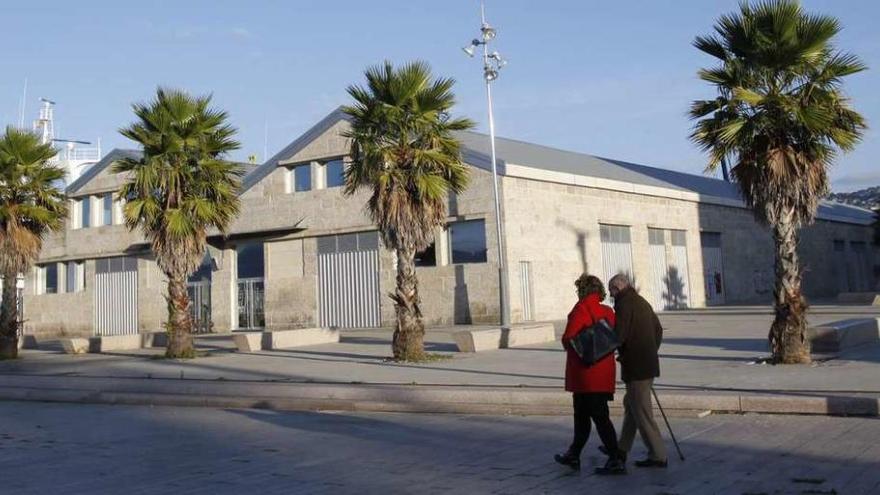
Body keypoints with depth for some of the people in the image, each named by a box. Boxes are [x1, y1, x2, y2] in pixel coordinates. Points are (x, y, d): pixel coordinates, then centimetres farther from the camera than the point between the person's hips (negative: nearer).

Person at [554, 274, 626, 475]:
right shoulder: (608, 311, 7)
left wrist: (568, 345, 3)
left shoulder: (581, 310, -13)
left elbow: (567, 339, -17)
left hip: (586, 373, -7)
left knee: (600, 417, -4)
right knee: (581, 414, 19)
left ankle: (616, 461, -4)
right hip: (605, 372, 8)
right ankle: (573, 455, 30)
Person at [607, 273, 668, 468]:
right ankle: (622, 449, 29)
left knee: (642, 411, -3)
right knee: (631, 404, 19)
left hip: (636, 366, -10)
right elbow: (658, 330, 21)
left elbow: (619, 335, -21)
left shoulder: (624, 304, -14)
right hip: (649, 363, 10)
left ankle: (658, 456, 1)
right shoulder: (642, 302, 15)